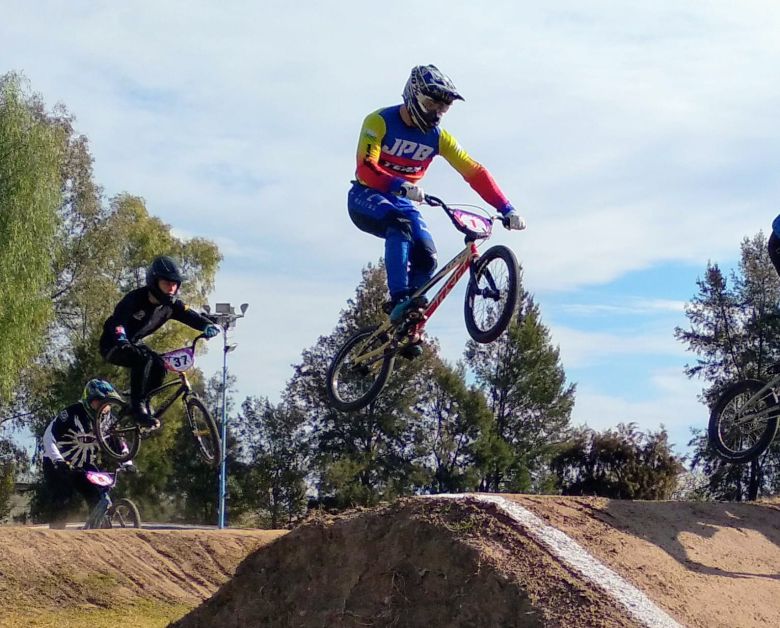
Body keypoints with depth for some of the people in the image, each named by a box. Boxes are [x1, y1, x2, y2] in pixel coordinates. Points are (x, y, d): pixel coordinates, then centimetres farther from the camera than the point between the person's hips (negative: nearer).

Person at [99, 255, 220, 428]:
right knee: (144, 359, -32)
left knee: (159, 366, -16)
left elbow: (192, 317, -18)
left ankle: (142, 404, 2)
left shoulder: (171, 305, -9)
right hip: (113, 345, -7)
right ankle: (137, 407, -24)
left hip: (133, 344, 7)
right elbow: (117, 320, -38)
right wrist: (120, 336, -60)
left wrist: (208, 326, -40)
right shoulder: (136, 298, -28)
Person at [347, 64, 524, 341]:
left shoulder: (438, 137, -4)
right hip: (366, 198, -5)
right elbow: (365, 168, -30)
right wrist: (401, 187, -48)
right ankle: (398, 299, -39)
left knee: (426, 259, -17)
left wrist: (506, 209, -19)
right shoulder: (380, 122, -17)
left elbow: (475, 173, -8)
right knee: (401, 224, -36)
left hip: (402, 203, 5)